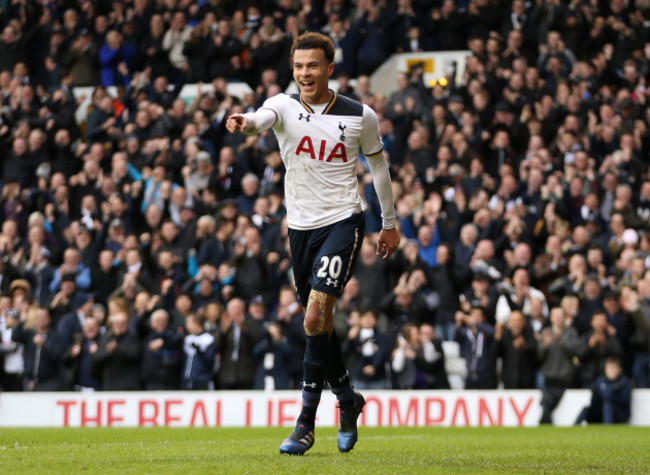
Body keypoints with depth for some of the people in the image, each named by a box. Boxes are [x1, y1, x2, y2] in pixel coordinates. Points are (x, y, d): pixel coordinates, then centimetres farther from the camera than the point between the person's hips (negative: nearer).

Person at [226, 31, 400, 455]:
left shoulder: (361, 117, -2)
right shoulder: (285, 107, -3)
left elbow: (379, 166, 13)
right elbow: (263, 117, -27)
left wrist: (390, 224, 18)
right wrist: (244, 123, -52)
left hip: (343, 221, -4)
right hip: (300, 226, 4)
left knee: (317, 316, -18)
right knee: (319, 323, 12)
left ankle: (306, 423, -15)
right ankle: (348, 397, 36)